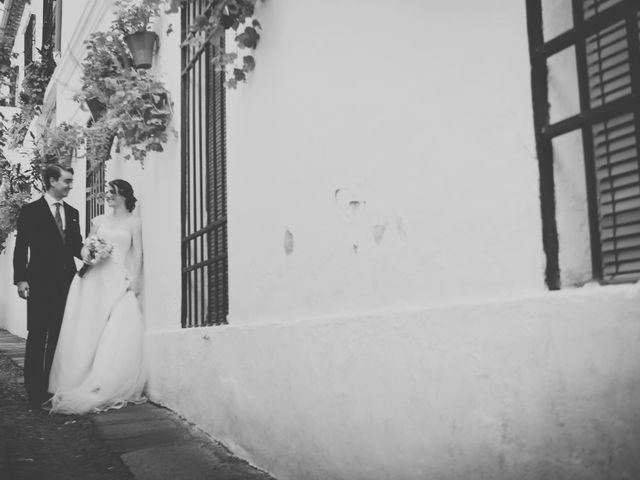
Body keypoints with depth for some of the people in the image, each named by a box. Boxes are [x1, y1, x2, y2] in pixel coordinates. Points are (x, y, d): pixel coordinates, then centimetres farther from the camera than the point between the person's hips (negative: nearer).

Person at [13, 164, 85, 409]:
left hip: (66, 283, 5)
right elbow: (21, 248, -3)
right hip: (41, 283, -4)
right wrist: (21, 279, -12)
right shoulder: (30, 211, 1)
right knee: (37, 337, -2)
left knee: (59, 338, 7)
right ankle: (34, 391, 4)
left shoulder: (72, 213, 15)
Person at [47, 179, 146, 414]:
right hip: (94, 277, 4)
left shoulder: (133, 222, 8)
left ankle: (110, 388, -4)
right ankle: (78, 383, 3)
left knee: (118, 334, -11)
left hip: (119, 279, -3)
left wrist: (134, 279, -8)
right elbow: (86, 246, 20)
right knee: (86, 331, -1)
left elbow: (137, 253, 2)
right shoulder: (98, 221, 18)